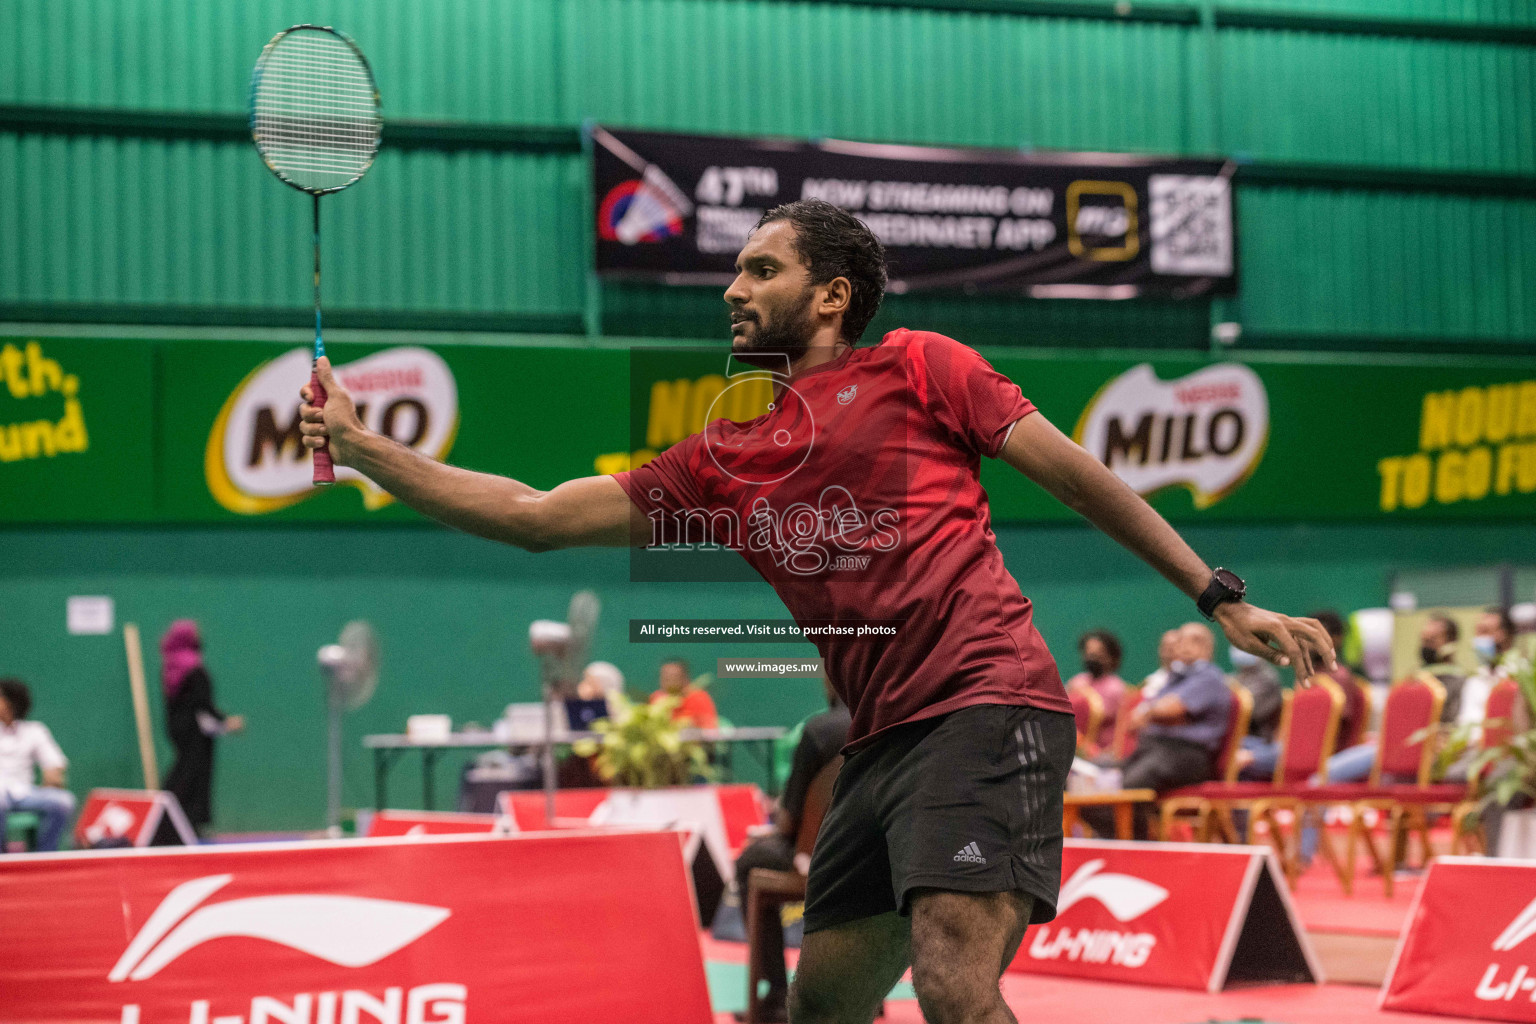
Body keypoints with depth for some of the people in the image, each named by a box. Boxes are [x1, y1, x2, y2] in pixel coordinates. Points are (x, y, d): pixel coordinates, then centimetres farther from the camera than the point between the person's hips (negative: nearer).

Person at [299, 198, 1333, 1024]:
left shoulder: (917, 367, 7)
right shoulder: (720, 468, 19)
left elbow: (1074, 472, 8)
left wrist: (1221, 598, 4)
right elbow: (536, 515, 18)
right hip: (881, 742, 7)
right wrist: (357, 442, 13)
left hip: (986, 704, -7)